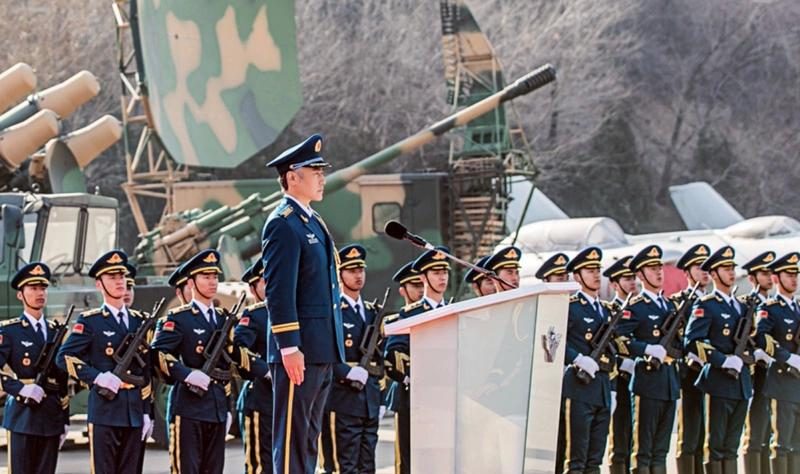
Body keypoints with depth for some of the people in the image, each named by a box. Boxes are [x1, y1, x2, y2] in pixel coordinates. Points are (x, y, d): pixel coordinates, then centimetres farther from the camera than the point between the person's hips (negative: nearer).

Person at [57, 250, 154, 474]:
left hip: (134, 410, 5)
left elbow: (146, 370, 15)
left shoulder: (139, 321, 13)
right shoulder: (90, 321, -2)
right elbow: (64, 357, -8)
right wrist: (97, 377, -18)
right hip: (104, 409, -5)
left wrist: (147, 411, 11)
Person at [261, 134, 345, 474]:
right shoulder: (283, 224, -12)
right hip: (299, 352, -10)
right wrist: (289, 347, -23)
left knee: (309, 436, 12)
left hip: (323, 352, 10)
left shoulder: (313, 222, 18)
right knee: (292, 435, -7)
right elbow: (278, 291, -18)